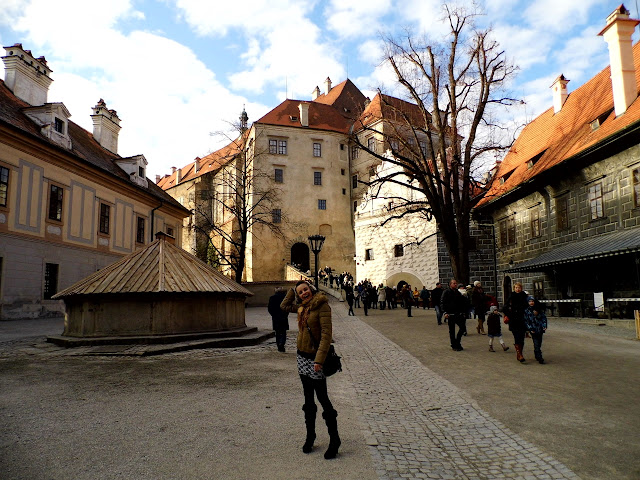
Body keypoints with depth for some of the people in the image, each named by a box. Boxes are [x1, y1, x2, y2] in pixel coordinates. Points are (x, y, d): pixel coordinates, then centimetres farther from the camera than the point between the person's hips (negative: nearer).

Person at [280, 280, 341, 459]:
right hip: (302, 356, 7)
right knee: (308, 399, 15)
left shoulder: (322, 306, -15)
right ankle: (310, 436, 27)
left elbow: (326, 334, -21)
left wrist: (319, 359, -26)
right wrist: (293, 289, 13)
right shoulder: (302, 307, 7)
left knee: (322, 398, -2)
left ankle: (334, 439, 10)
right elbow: (284, 305, 25)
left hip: (315, 358, -7)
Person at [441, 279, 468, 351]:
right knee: (452, 331, 2)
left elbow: (462, 303, 21)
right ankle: (454, 346, 12)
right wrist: (445, 312, -18)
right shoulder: (446, 292, -4)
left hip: (459, 314, 5)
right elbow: (442, 303, -8)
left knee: (463, 328, -1)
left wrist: (463, 313, 15)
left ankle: (457, 342, 17)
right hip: (450, 315, -5)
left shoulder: (458, 292, 13)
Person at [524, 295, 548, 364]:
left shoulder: (539, 309, 8)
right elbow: (526, 321, 0)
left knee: (539, 343, 9)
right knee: (536, 344, -7)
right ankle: (539, 358, -4)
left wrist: (544, 326, -1)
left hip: (540, 329, 3)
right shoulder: (526, 310, 1)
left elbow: (544, 317, 11)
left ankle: (537, 355, 25)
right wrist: (530, 329, -8)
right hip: (533, 330, -3)